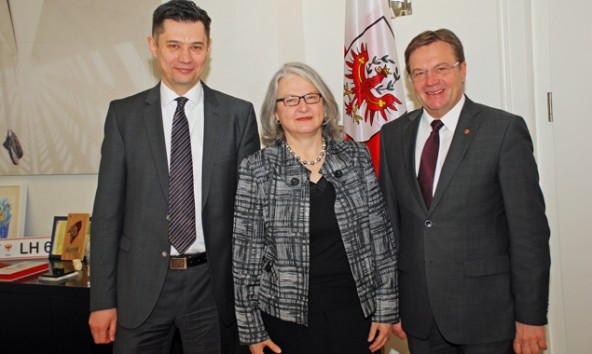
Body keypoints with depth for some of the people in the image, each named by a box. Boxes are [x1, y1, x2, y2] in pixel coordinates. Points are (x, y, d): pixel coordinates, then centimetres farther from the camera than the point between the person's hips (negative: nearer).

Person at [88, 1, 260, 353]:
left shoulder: (239, 114, 0)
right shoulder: (123, 114, 2)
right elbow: (108, 208, 2)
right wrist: (102, 298, 0)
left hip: (214, 284, 0)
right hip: (142, 284, 1)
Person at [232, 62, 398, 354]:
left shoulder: (357, 158, 0)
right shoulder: (256, 169, -6)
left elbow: (380, 236, 2)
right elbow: (245, 254, -4)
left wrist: (386, 309, 1)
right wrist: (252, 330, -2)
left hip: (354, 311, 2)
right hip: (287, 317, -1)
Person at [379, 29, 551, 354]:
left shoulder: (505, 129, -8)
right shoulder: (393, 135, 5)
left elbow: (529, 229, -8)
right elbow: (389, 220, 7)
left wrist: (531, 316, -9)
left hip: (485, 315, -3)